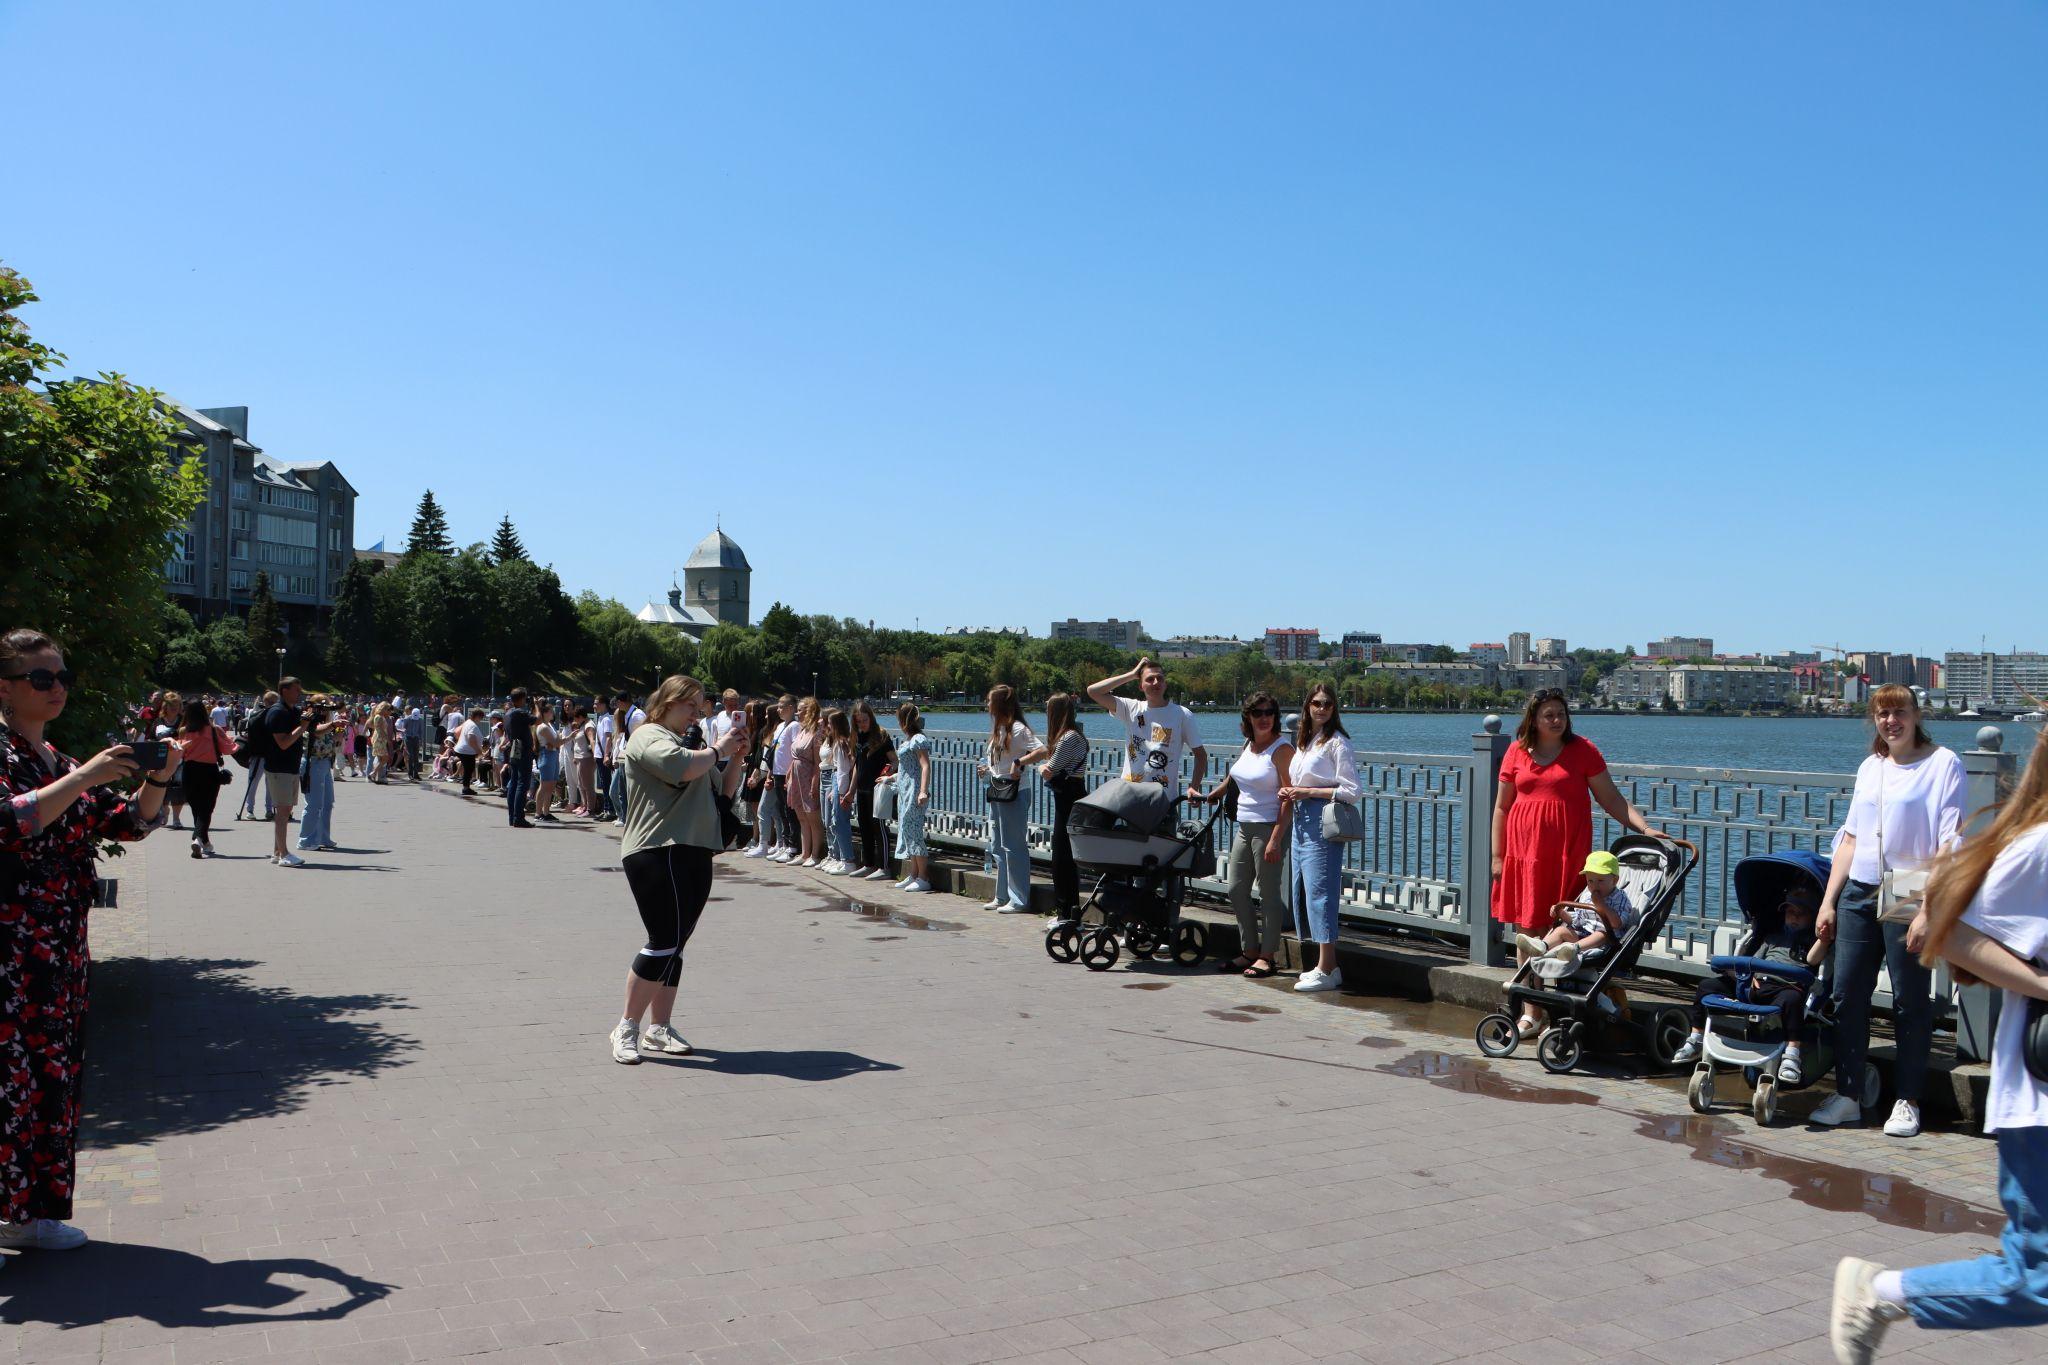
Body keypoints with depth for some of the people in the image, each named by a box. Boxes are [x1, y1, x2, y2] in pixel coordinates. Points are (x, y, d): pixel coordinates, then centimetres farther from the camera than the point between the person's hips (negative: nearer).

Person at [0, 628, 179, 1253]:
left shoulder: (64, 763, 16)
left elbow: (130, 823, 14)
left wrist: (158, 778, -2)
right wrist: (84, 779, -25)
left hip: (62, 949, 7)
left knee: (56, 1075, 10)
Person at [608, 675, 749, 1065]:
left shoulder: (686, 743, 28)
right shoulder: (649, 736, -3)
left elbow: (723, 789, 29)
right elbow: (681, 767, -23)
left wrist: (736, 756, 13)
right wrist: (718, 749, -7)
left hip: (692, 854, 10)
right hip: (658, 853, -10)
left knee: (674, 944, 9)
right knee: (665, 942, -14)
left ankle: (659, 1028, 15)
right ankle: (627, 1029, -6)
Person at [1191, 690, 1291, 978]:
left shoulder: (1282, 748, -12)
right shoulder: (1248, 744, 10)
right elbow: (1233, 778, 30)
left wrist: (1276, 839, -21)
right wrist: (1208, 796, 35)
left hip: (1269, 827, -8)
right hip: (1244, 826, 8)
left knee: (1269, 893, -2)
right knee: (1237, 890, 9)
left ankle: (1267, 956, 7)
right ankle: (1250, 951, 20)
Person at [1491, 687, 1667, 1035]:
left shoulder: (1582, 750, 5)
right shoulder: (1517, 752, 9)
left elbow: (1610, 799, 6)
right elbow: (1502, 807, 13)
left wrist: (1644, 827, -7)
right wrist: (1497, 856, 9)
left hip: (1568, 854, -2)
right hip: (1524, 851, 2)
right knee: (1527, 931, 2)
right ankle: (1531, 1012, 10)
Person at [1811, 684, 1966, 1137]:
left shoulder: (1943, 763, -4)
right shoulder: (1870, 767, 14)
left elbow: (1949, 841, -11)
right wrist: (1828, 900, 12)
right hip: (1859, 894, 6)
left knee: (1911, 1002, 2)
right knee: (1847, 996, 5)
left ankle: (1907, 1100, 14)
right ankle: (1848, 1096, 14)